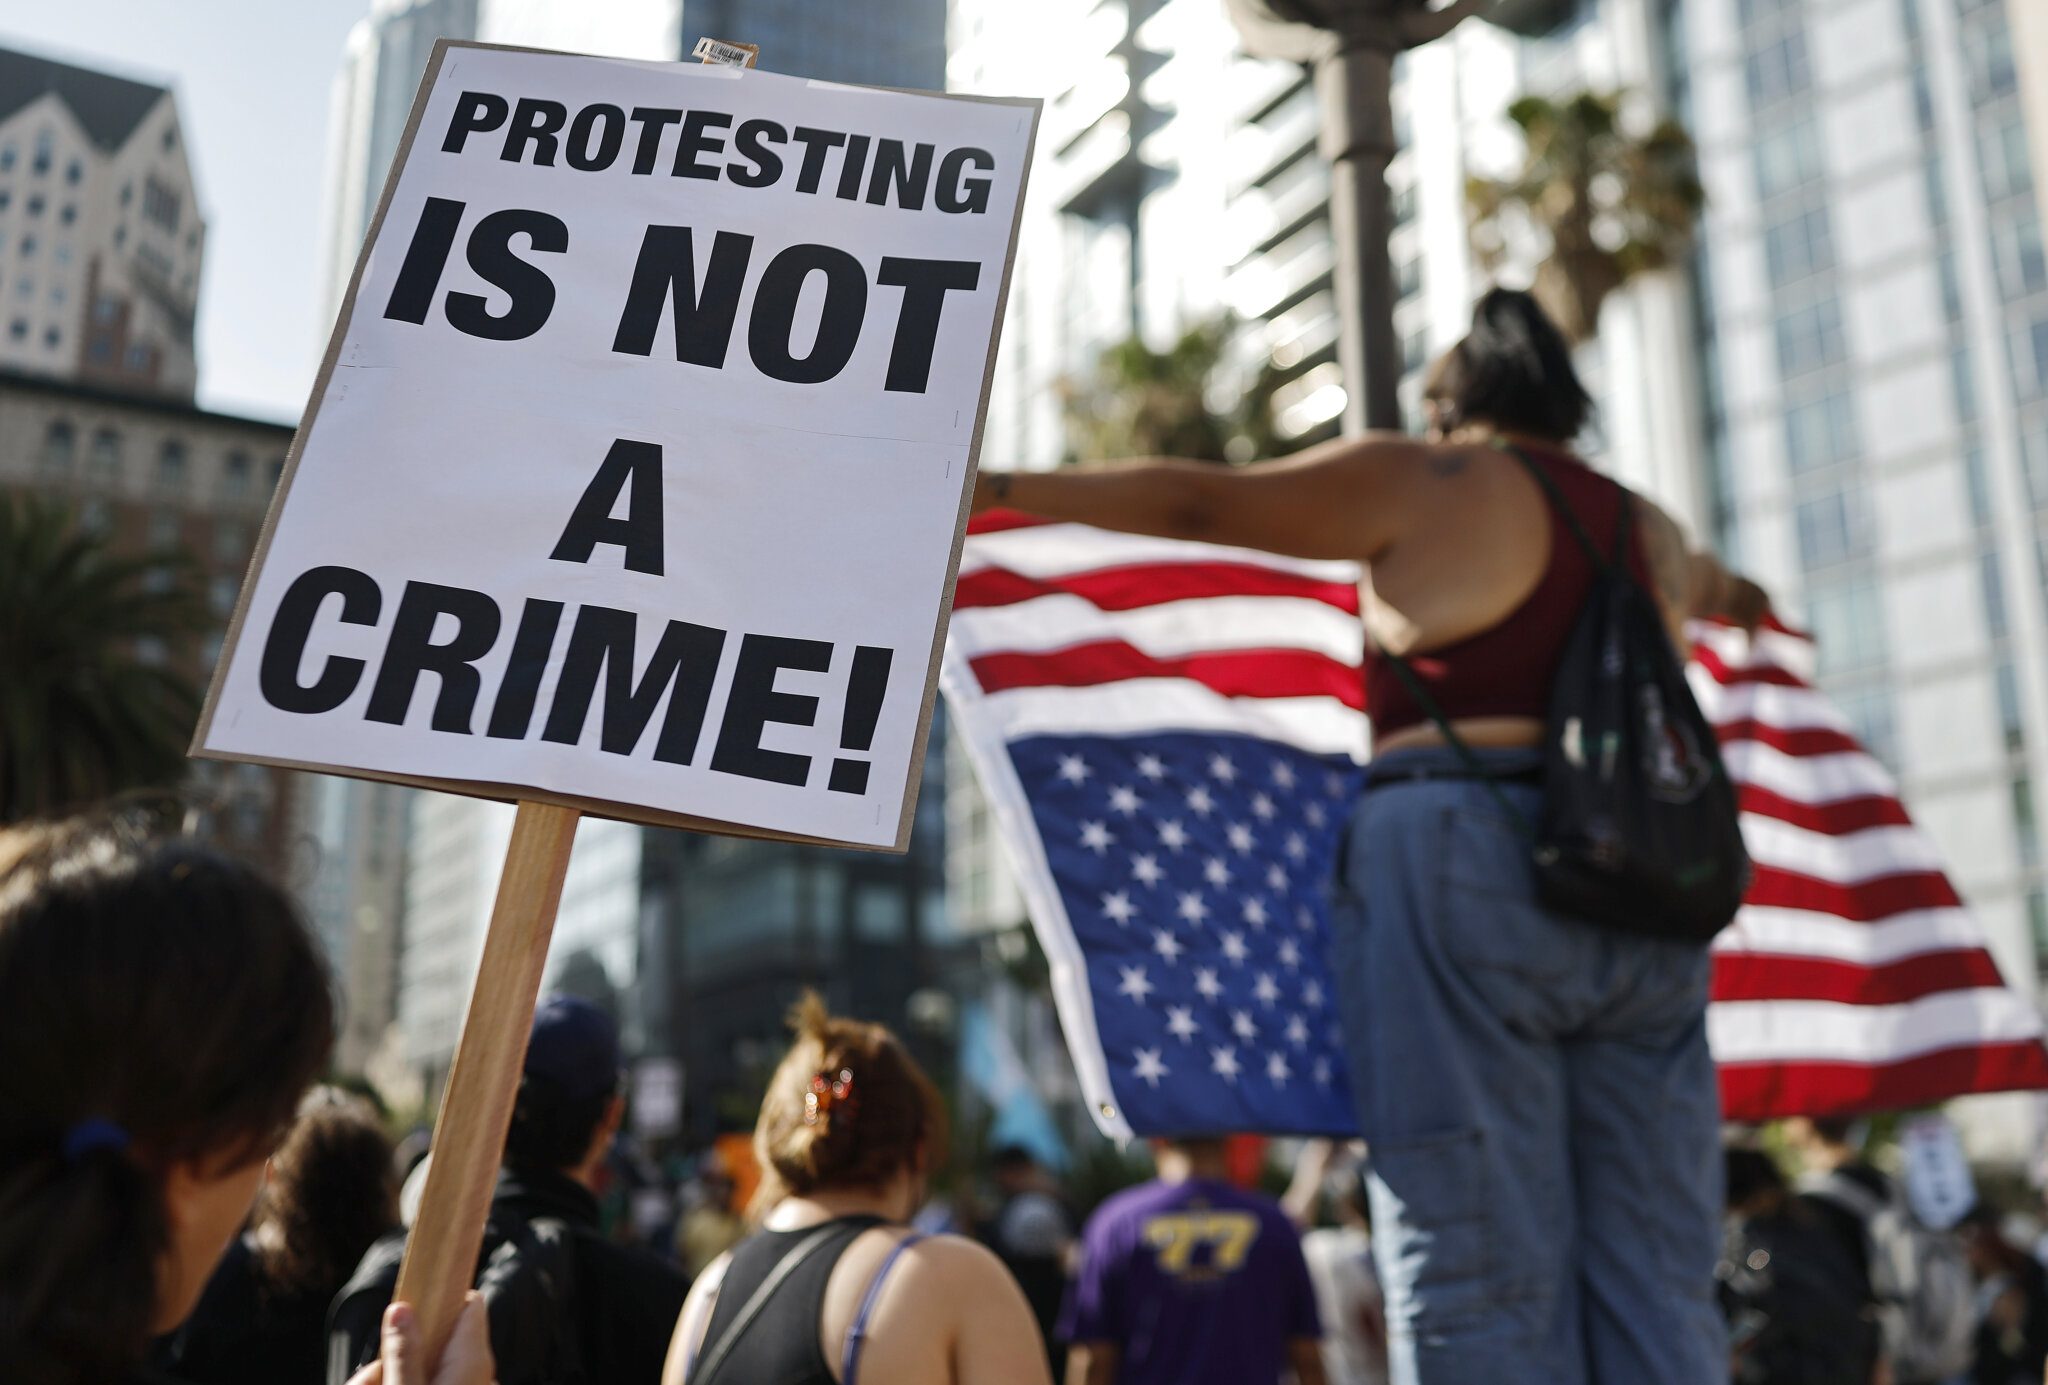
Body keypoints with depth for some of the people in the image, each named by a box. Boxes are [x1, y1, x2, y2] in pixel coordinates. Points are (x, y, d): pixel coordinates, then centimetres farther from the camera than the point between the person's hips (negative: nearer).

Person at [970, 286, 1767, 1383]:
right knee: (1658, 1284, 8)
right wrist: (1752, 604, 74)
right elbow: (1710, 587, 49)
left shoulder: (1430, 481, 7)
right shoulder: (1649, 529, 25)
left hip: (1464, 869, -6)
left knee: (1484, 1292, -5)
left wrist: (998, 489, 14)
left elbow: (1201, 503, 6)